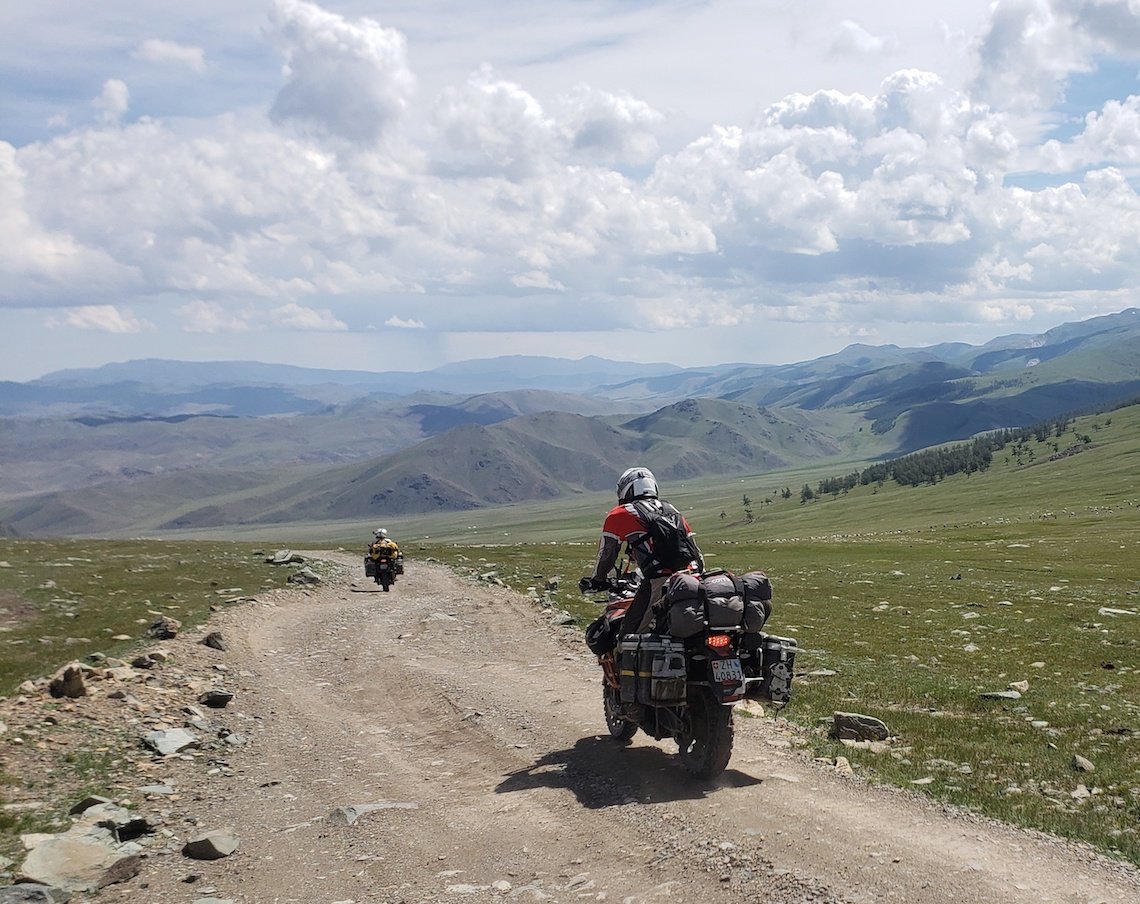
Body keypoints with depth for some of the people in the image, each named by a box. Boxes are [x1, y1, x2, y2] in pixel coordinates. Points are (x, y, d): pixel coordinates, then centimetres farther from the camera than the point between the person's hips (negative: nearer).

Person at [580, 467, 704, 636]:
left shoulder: (619, 514, 10)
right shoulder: (673, 510, 27)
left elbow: (606, 554, 13)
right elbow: (695, 551, 28)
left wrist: (597, 580, 30)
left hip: (658, 583, -6)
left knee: (630, 635, -1)